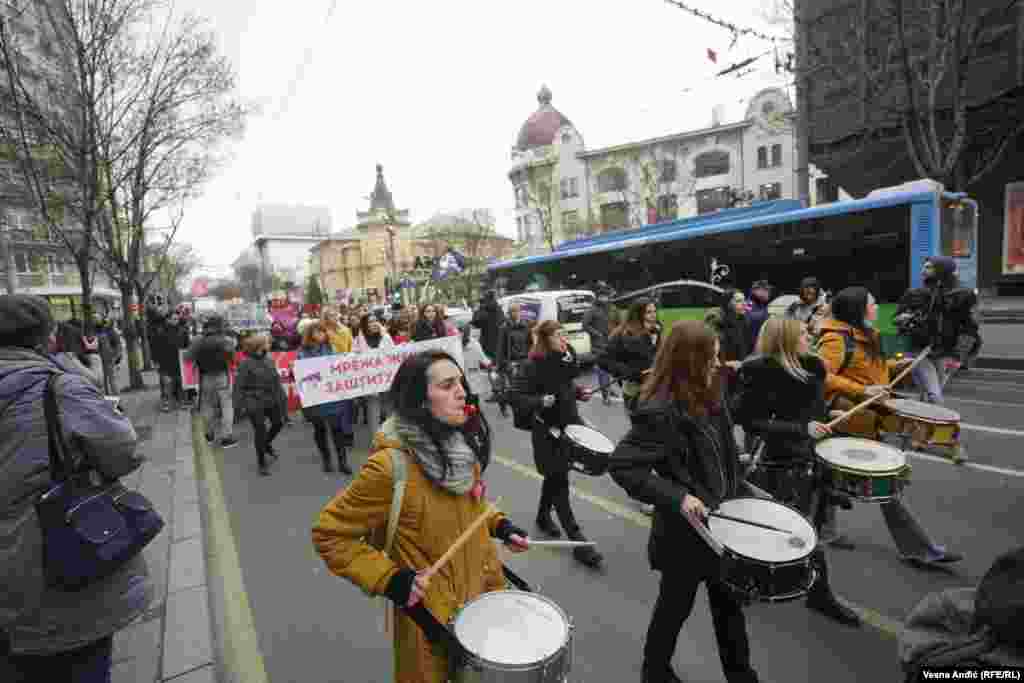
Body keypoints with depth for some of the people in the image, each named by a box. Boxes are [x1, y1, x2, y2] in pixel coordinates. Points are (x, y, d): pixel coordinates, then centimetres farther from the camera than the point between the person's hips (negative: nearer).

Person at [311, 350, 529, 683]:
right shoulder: (391, 466, -30)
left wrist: (499, 525, -2)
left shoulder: (464, 445, -8)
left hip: (483, 592, 6)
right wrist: (389, 580, -25)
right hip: (432, 614, -6)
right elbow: (328, 533, -19)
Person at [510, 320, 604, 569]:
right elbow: (516, 396, -21)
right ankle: (577, 541, 5)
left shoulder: (565, 357, 3)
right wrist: (541, 401, -32)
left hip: (569, 424, 7)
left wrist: (578, 393, 2)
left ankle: (543, 516, 43)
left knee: (555, 477, 20)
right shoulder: (533, 366, -19)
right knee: (559, 482, -1)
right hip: (547, 430, -7)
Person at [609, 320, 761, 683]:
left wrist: (735, 494, 12)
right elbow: (622, 466, -31)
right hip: (685, 529, -7)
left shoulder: (709, 396, -2)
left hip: (720, 519, 7)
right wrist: (678, 498, -33)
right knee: (676, 604, 16)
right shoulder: (660, 411, -29)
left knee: (728, 601, 23)